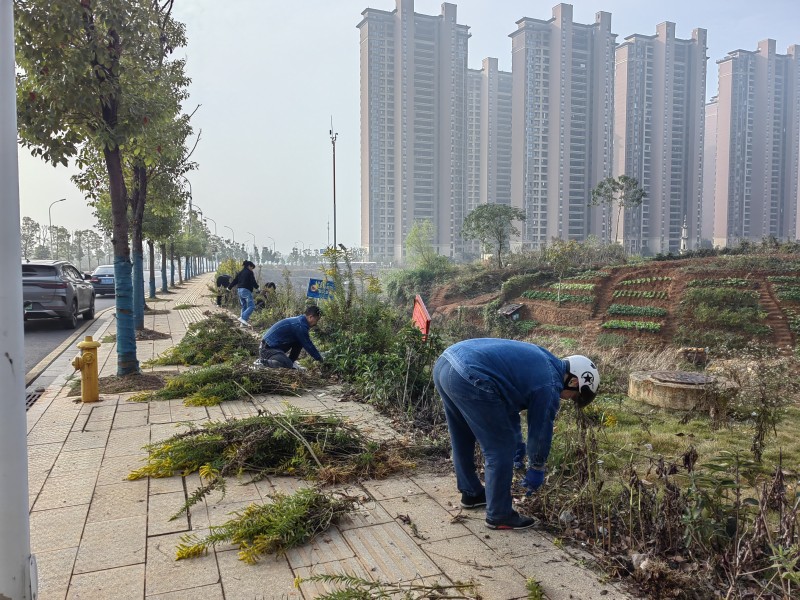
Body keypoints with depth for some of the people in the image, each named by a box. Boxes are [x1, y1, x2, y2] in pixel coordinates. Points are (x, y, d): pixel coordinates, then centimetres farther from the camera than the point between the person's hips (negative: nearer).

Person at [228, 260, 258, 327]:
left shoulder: (240, 273, 17)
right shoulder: (249, 273, -5)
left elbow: (234, 281, 20)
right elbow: (253, 281, -8)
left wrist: (229, 287, 30)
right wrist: (256, 286, 9)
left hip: (239, 290, 9)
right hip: (246, 291, -9)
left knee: (244, 306, 15)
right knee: (251, 306, -12)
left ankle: (243, 323, 12)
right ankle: (243, 318, -29)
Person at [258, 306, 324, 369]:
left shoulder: (298, 320, 11)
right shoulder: (300, 325, -20)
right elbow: (308, 345, -14)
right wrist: (320, 358, -2)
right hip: (268, 348, -10)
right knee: (288, 365, -28)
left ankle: (291, 362, 10)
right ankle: (263, 361, -10)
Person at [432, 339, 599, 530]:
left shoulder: (542, 361, 27)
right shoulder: (549, 386, 0)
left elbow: (509, 400, 35)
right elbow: (541, 430, 9)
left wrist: (516, 441, 41)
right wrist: (537, 468, 27)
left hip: (444, 364, 11)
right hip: (468, 379, -10)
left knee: (462, 440, 27)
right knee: (500, 449, 5)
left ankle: (471, 493, 44)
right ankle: (499, 516, 17)